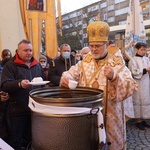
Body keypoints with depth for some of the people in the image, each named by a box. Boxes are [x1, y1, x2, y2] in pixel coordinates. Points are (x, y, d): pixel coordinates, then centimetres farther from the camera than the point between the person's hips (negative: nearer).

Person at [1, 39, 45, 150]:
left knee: (31, 138, 18)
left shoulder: (37, 65, 11)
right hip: (18, 110, -4)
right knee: (16, 140, 7)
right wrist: (19, 84, -34)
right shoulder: (10, 65, -5)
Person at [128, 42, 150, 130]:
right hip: (138, 85, -6)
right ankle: (138, 121, 11)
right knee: (139, 101, 0)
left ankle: (143, 119, 21)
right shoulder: (133, 60, -7)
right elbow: (134, 73, -13)